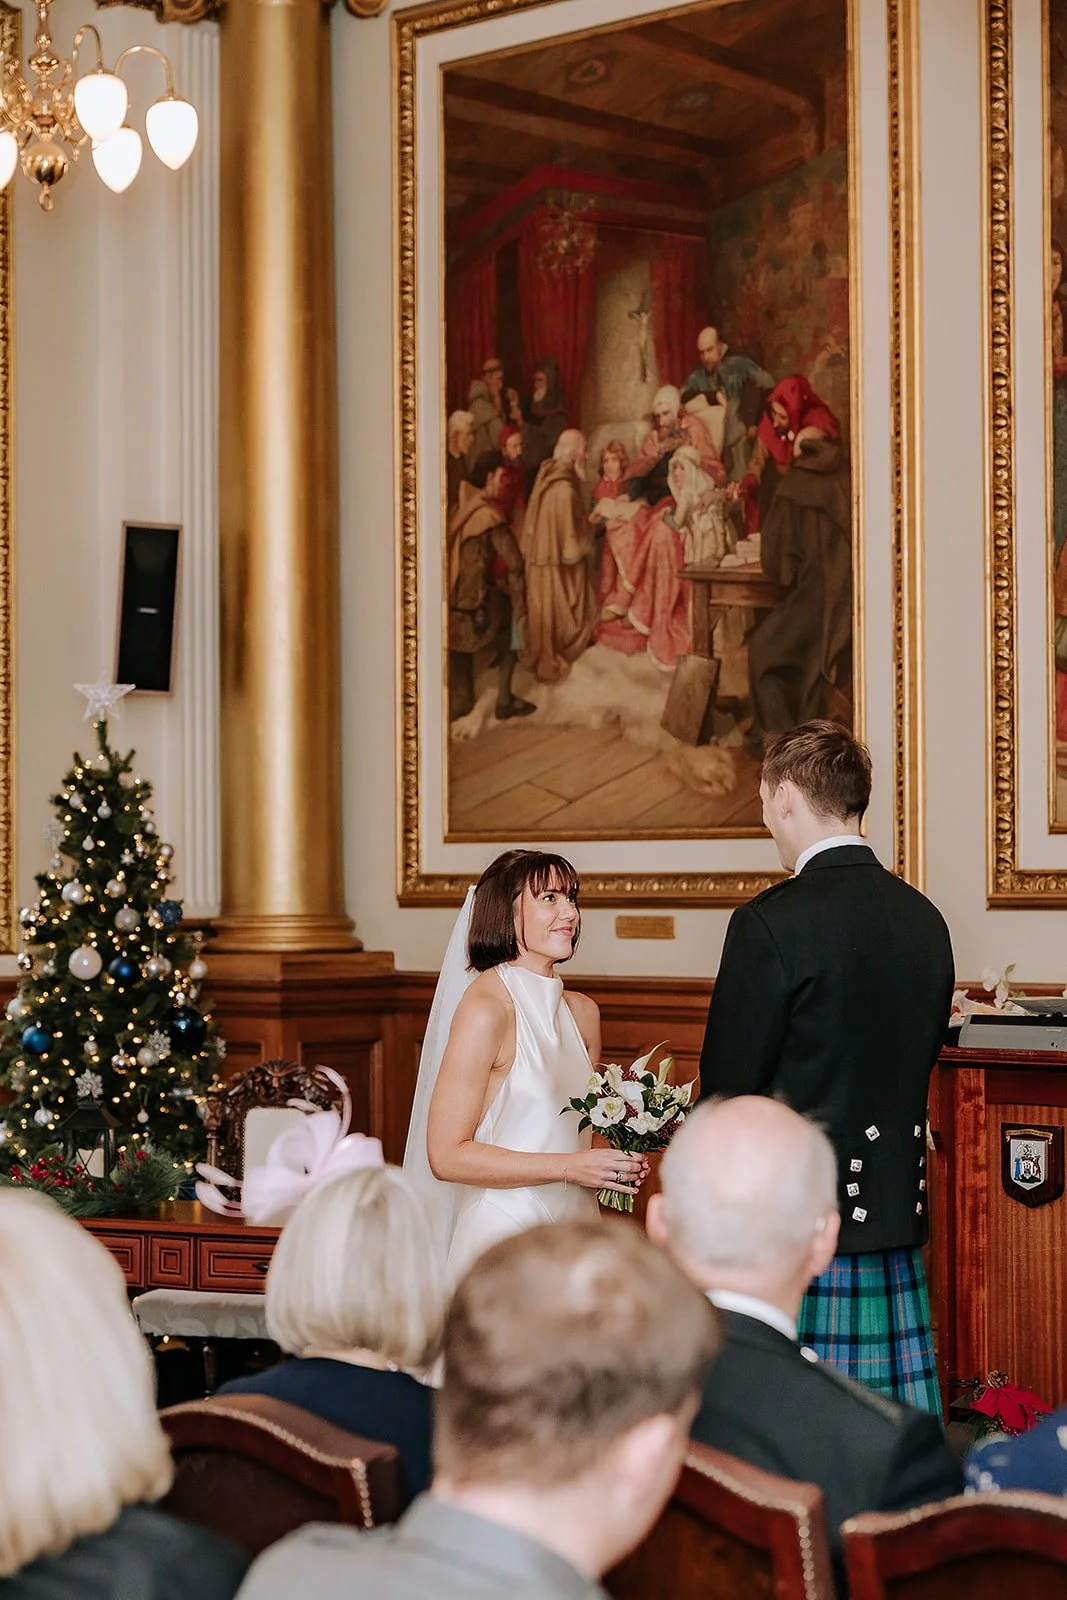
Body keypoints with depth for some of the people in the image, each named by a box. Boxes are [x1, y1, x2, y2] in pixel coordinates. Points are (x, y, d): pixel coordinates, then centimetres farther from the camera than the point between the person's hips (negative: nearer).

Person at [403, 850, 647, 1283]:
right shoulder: (484, 1008, -14)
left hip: (575, 1230, 7)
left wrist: (618, 1163, 0)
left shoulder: (582, 1012, 8)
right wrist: (570, 1167, -18)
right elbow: (446, 1155, -17)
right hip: (505, 1232, -7)